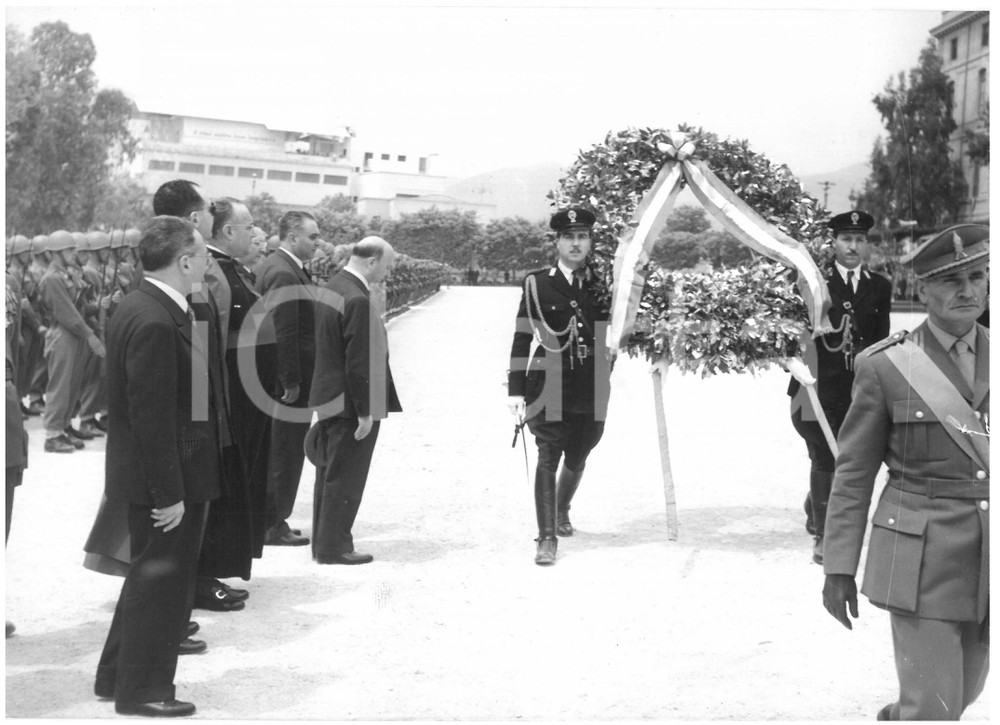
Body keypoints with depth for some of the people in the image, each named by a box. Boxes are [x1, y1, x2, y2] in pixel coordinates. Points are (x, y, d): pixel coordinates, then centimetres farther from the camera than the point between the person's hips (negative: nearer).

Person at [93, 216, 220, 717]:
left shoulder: (136, 307, 8)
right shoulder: (155, 322, -24)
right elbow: (152, 416, -25)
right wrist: (169, 493, -22)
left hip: (148, 473, 10)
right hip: (168, 477, -10)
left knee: (150, 576, 21)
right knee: (161, 580, 4)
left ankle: (116, 676, 35)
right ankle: (142, 689, 18)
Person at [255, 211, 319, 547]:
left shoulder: (273, 266, 14)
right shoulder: (283, 272, -19)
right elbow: (283, 331, -23)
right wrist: (291, 380, -22)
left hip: (280, 378, 10)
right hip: (286, 380, -10)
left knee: (276, 453, 16)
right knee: (285, 453, -1)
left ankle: (273, 520, 25)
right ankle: (273, 525, 8)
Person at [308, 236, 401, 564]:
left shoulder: (330, 288, 8)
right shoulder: (357, 300, -22)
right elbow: (358, 362, -23)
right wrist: (365, 411, -18)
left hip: (328, 399, 10)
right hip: (350, 404, -10)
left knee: (328, 473, 17)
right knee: (345, 477, 1)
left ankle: (323, 541, 27)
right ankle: (333, 547, 10)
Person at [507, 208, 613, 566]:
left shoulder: (603, 284, 6)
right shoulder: (537, 284, -3)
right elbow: (521, 339, -3)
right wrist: (516, 390, -7)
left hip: (591, 388, 3)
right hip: (550, 385, -3)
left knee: (577, 459, 16)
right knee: (548, 460, -9)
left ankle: (561, 510, 44)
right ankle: (547, 538, -4)